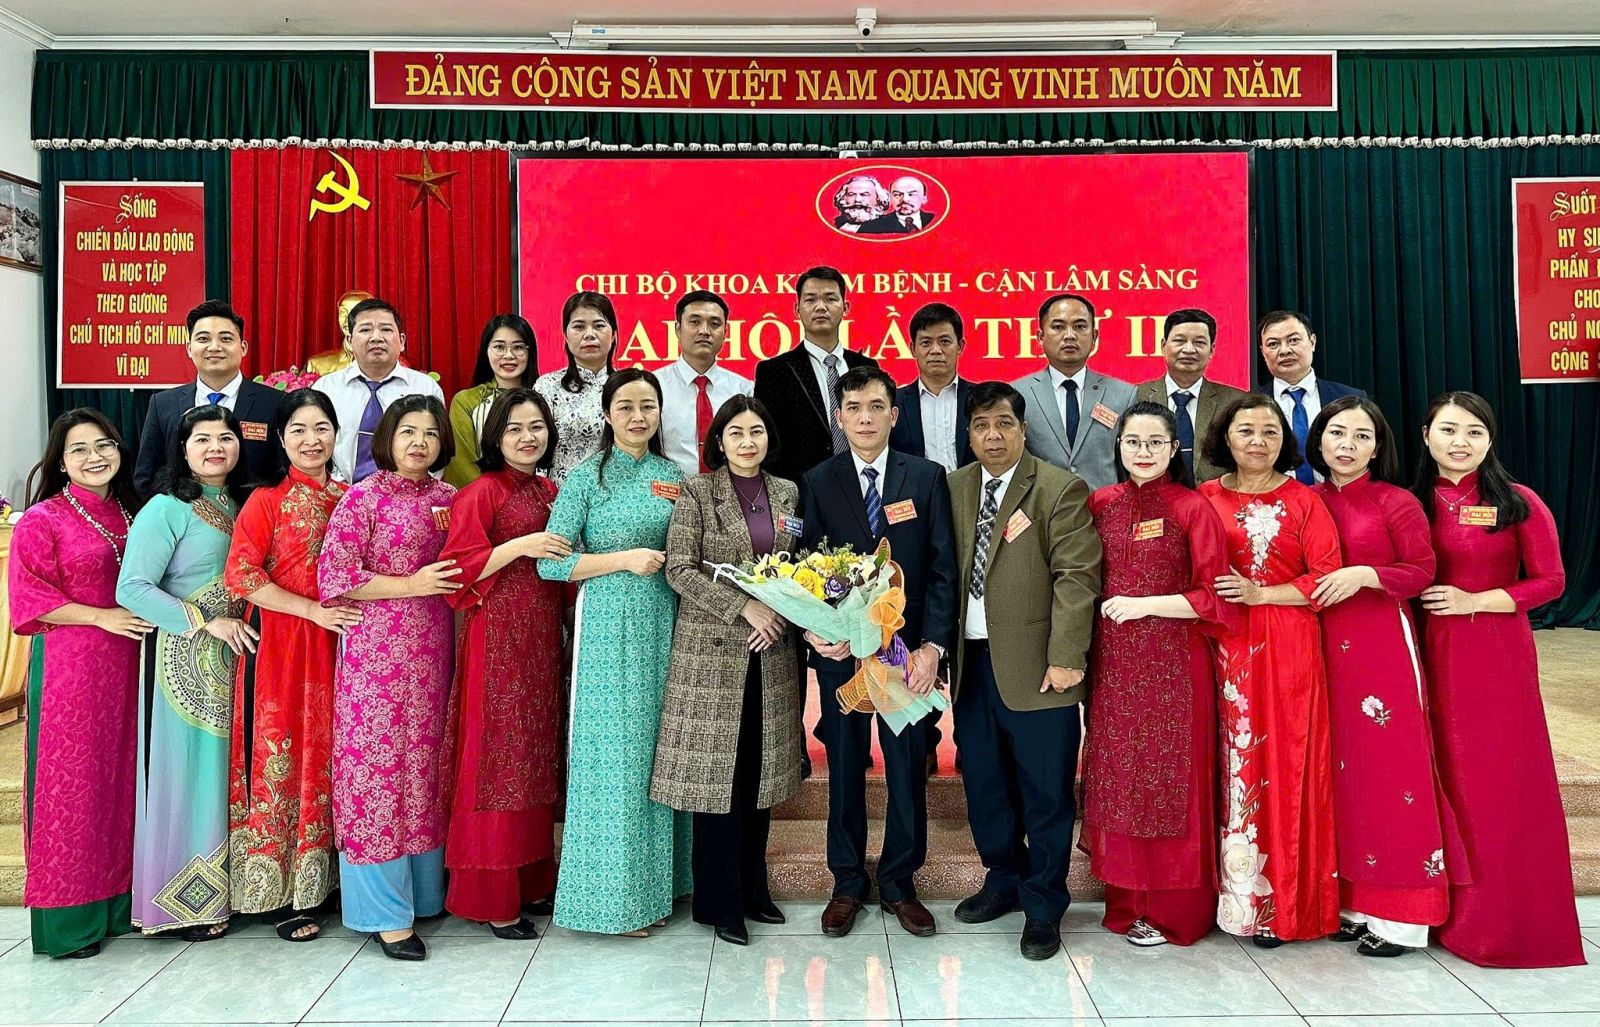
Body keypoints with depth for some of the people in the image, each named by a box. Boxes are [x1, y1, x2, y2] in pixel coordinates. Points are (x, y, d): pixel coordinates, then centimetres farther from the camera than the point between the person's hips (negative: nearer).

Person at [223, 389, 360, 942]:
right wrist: (315, 611, -16)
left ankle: (321, 876, 21)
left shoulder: (349, 497, 10)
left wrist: (344, 614, 0)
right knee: (280, 756, 1)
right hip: (279, 644, -4)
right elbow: (241, 575, -11)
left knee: (328, 754, 8)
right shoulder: (266, 501, -3)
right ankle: (280, 896, 12)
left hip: (337, 644, 4)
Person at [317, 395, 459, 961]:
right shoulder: (364, 497, -4)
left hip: (433, 650, 5)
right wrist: (409, 585, -14)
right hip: (377, 649, -5)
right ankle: (386, 911, 8)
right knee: (378, 767, -1)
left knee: (425, 765, 9)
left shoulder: (447, 497, 11)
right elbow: (334, 574, -9)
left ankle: (423, 892, 23)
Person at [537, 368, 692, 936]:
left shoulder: (673, 475, 11)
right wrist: (625, 559, -15)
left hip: (665, 623, 5)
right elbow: (551, 562, -8)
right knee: (614, 752, -2)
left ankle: (656, 887, 21)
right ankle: (613, 895, 13)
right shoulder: (586, 477, -3)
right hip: (609, 624, -4)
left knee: (660, 748, 8)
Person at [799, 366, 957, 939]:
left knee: (908, 770, 8)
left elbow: (942, 569, -2)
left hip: (908, 648, 0)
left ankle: (899, 884, 27)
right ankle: (848, 883, 28)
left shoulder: (927, 478, 2)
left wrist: (933, 645, -11)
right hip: (840, 649, 0)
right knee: (844, 768, 11)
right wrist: (815, 630, -16)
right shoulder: (817, 482, 2)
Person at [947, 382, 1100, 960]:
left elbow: (1076, 578, -11)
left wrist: (1065, 657, -16)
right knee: (984, 785, 16)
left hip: (1035, 667, -5)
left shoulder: (1060, 490, -5)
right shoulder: (952, 489, 10)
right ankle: (1003, 879, 36)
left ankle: (1043, 907, 22)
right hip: (970, 662, 5)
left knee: (1045, 793, 5)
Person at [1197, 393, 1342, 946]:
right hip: (1225, 650, 1)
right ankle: (1237, 894, 16)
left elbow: (1326, 578, -4)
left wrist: (1261, 593, -10)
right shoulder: (1205, 499, 6)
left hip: (1289, 651, -1)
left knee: (1285, 767, 2)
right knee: (1233, 764, 3)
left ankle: (1281, 901, 15)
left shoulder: (1304, 501, 3)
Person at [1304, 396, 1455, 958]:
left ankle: (1397, 912, 7)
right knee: (1338, 765, 8)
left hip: (1382, 644, -4)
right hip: (1324, 647, 5)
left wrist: (1365, 575, -19)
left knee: (1388, 764, -2)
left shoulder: (1397, 503, -3)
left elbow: (1421, 572, -6)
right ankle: (1352, 899, 19)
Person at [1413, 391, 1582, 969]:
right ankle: (1451, 904, 22)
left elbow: (1550, 581, -5)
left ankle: (1505, 915, 16)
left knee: (1501, 777, 2)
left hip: (1499, 654, -3)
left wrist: (1475, 601, -13)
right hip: (1433, 655, 3)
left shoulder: (1519, 503, -3)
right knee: (1446, 774, 9)